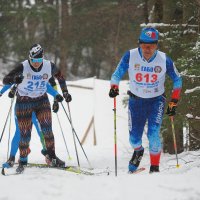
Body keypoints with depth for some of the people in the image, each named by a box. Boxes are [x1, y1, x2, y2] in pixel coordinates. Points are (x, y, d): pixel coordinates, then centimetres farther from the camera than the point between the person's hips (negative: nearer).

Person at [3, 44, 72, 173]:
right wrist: (14, 79, -45)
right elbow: (5, 80, -24)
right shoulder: (23, 67, -21)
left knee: (47, 129, -15)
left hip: (42, 100, 2)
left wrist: (65, 92, 6)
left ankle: (51, 156, -1)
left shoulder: (49, 67, -12)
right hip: (24, 102, -2)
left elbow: (60, 76, 10)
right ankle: (23, 161, 17)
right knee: (25, 134, -2)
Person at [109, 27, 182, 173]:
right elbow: (117, 74, -6)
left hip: (156, 101, -1)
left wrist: (174, 102, -6)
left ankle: (155, 168, -2)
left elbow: (177, 80, -1)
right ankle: (138, 151, 44)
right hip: (136, 101, 1)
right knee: (134, 138, 7)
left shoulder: (164, 60, -17)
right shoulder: (130, 56, -18)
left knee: (153, 134, -19)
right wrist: (114, 87, -26)